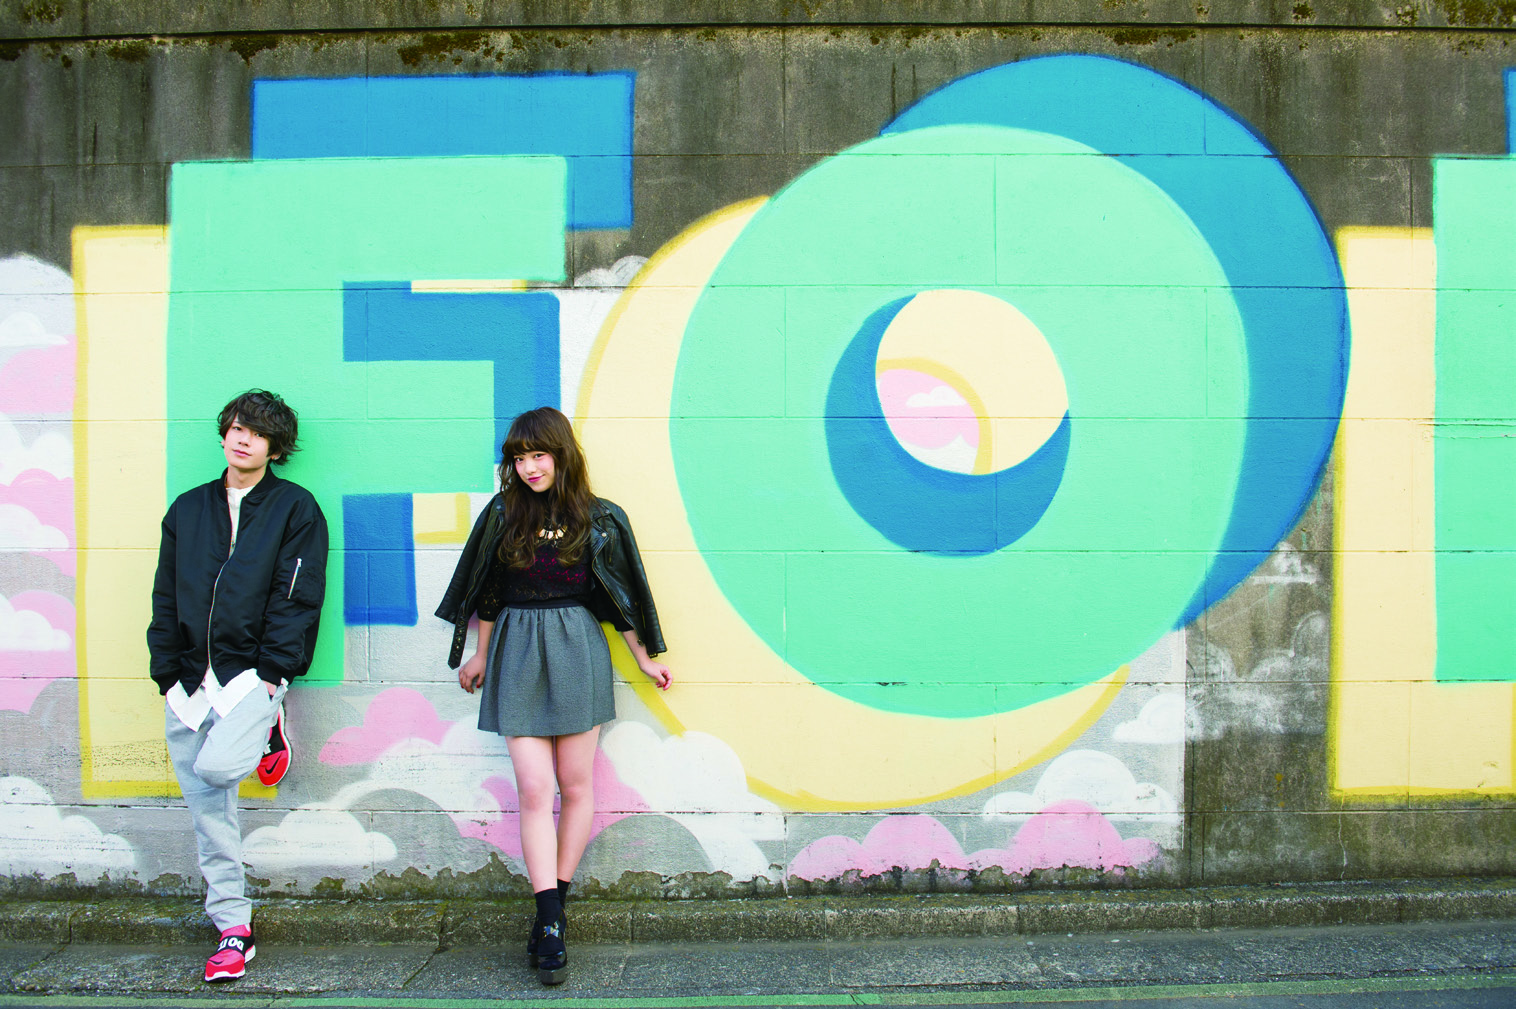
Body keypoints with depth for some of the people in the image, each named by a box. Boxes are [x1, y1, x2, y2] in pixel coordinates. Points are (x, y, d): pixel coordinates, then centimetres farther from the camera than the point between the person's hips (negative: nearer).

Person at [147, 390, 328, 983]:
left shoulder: (295, 508, 1)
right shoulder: (187, 509, 15)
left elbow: (297, 598, -6)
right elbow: (166, 597, 14)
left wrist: (271, 674, -13)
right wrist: (167, 674, 5)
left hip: (253, 672, -5)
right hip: (190, 681, 5)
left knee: (215, 768, -26)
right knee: (206, 806, 6)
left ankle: (269, 727, 8)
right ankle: (233, 928, 17)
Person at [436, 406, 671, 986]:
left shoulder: (598, 519, 0)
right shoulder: (503, 513, 3)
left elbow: (619, 597, 7)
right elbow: (487, 592, 13)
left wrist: (644, 660, 11)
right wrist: (480, 656, 18)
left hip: (577, 652, 0)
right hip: (518, 653, 1)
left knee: (575, 785, 5)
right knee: (534, 789, -6)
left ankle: (551, 913, 20)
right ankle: (551, 926, -1)